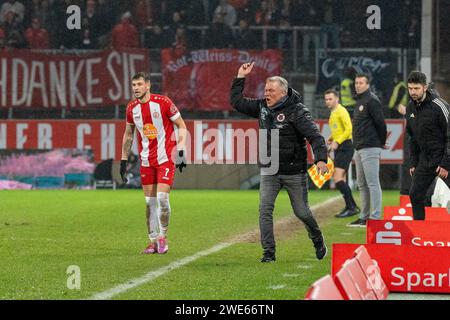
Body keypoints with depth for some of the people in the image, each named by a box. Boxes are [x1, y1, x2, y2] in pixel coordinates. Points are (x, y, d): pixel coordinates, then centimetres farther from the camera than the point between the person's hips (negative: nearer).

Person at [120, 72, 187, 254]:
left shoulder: (163, 102, -10)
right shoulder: (132, 108, 4)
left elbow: (182, 126, -3)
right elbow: (128, 134, 17)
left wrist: (180, 151, -10)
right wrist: (124, 160, 15)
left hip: (165, 158, -4)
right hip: (146, 161, 4)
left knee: (162, 198, -12)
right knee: (150, 201, 4)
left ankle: (163, 237, 4)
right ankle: (153, 241, 12)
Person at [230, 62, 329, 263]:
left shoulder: (297, 112, -14)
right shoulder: (262, 107, 4)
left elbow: (315, 136, -21)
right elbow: (236, 101, 14)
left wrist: (320, 159, -35)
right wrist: (240, 78, 6)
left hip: (294, 172, -4)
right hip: (269, 171, 4)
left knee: (301, 212, 7)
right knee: (264, 210, -10)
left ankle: (318, 241, 35)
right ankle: (269, 252, -6)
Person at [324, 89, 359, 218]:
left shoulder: (341, 111, -11)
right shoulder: (333, 113, 19)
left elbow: (349, 129, -20)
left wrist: (337, 142, -23)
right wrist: (331, 139, 12)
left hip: (345, 147, -10)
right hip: (339, 149, 10)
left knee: (338, 178, -17)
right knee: (340, 179, 11)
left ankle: (351, 207, -16)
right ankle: (351, 207, 16)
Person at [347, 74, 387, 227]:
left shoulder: (371, 100, -11)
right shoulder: (359, 101, 19)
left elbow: (380, 123, -15)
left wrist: (382, 142, -5)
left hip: (370, 148, -10)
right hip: (360, 149, 10)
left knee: (372, 183, -10)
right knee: (362, 184, 13)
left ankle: (375, 217, -12)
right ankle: (364, 217, 18)